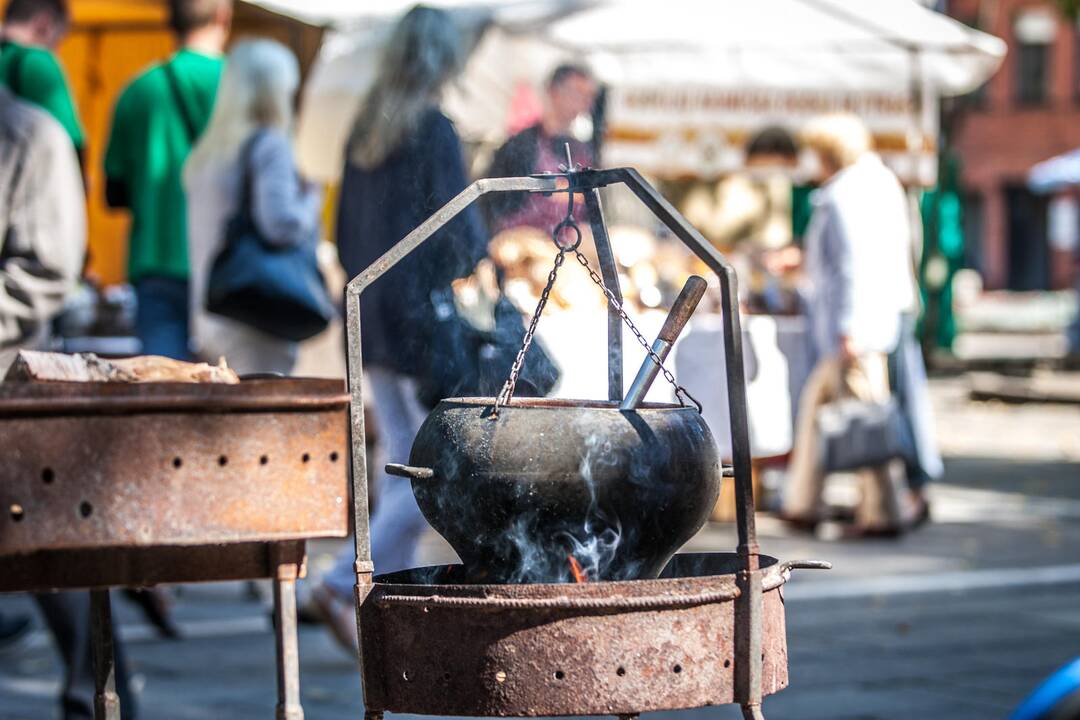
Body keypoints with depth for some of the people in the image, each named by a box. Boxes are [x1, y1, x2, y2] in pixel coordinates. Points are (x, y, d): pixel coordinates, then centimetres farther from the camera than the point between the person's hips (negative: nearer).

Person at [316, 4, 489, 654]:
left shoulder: (364, 133, 10)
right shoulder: (435, 131, -12)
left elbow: (345, 236, 15)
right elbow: (461, 228, -15)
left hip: (373, 323, 8)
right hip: (426, 323, -8)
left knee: (402, 464, 14)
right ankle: (347, 585, -13)